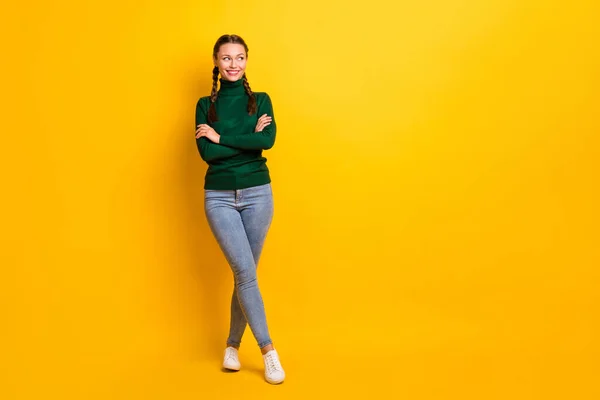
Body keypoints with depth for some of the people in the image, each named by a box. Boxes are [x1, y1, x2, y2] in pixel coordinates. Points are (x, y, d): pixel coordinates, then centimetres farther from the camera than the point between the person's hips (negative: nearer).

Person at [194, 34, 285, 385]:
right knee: (245, 272, -10)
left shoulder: (261, 100, 6)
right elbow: (207, 153, -9)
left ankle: (233, 344, 24)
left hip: (257, 194, 1)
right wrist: (249, 137, -11)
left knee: (245, 273, 7)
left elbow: (269, 140, -14)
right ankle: (268, 349, -1)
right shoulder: (206, 105, 5)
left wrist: (221, 137, -12)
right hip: (219, 197, -1)